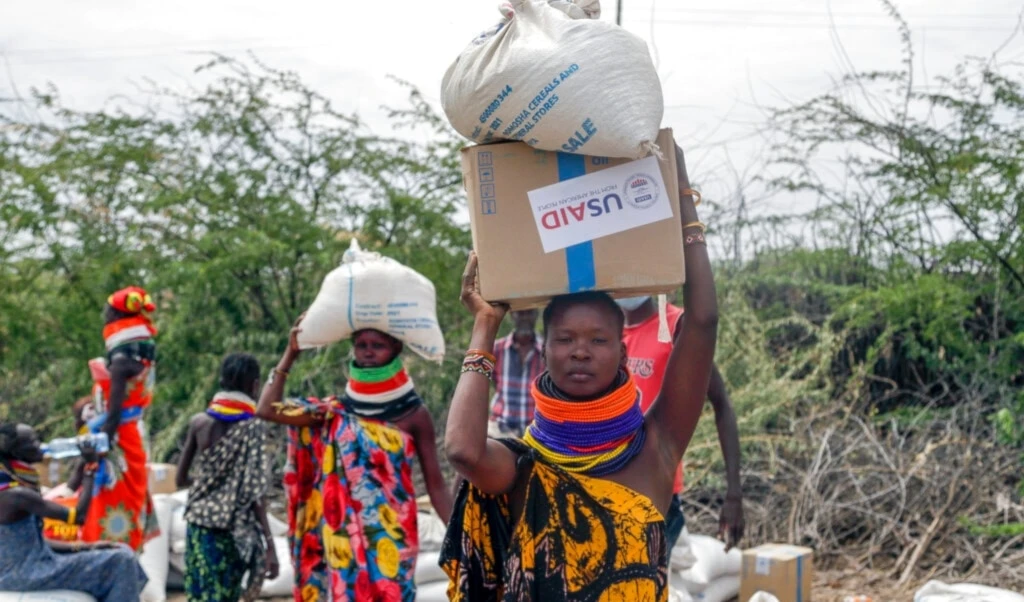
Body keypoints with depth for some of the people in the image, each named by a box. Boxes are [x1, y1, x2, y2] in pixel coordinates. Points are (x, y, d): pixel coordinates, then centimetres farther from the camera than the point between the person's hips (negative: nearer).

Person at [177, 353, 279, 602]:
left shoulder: (199, 422, 4)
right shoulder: (252, 427, -7)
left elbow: (180, 479, 12)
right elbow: (254, 493, -13)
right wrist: (270, 545, -12)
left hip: (200, 525, 3)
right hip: (234, 530, -3)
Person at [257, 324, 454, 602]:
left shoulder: (414, 414, -2)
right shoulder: (337, 411, 6)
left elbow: (436, 486, -1)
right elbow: (267, 409, -1)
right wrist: (291, 352, 3)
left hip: (391, 536, -3)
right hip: (344, 534, 3)